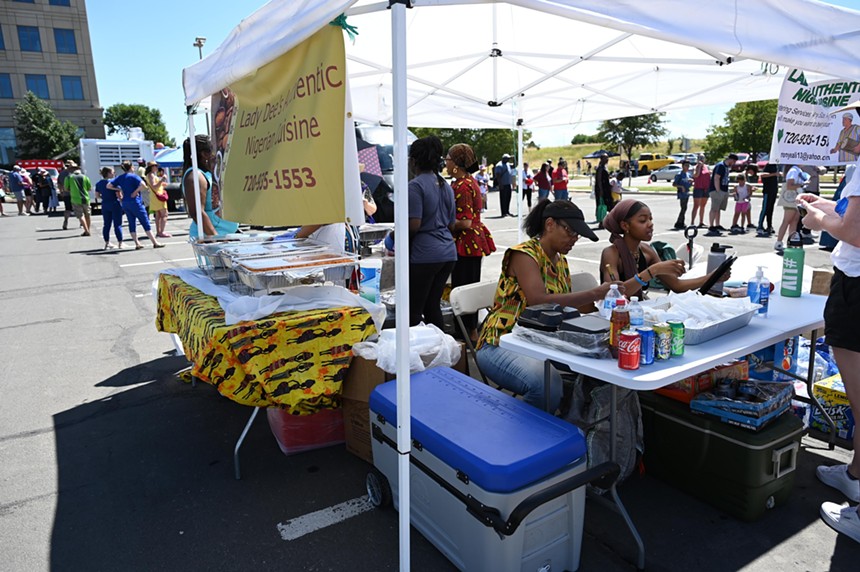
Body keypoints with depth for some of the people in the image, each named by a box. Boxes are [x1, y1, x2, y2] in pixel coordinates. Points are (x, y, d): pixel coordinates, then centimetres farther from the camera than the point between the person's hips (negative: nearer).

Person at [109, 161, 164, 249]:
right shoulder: (133, 176, -9)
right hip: (135, 202, -6)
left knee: (132, 223, 10)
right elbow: (143, 185, -25)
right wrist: (136, 191, -12)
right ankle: (155, 243, -4)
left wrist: (119, 189, 10)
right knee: (145, 222, -4)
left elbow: (108, 186, 7)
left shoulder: (119, 178, 9)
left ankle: (137, 243, 10)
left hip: (125, 203, 6)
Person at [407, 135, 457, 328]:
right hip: (448, 252, 8)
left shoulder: (415, 186, -10)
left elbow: (413, 225, -18)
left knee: (413, 311, 0)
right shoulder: (446, 186, 15)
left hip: (424, 254, -8)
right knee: (433, 305, 16)